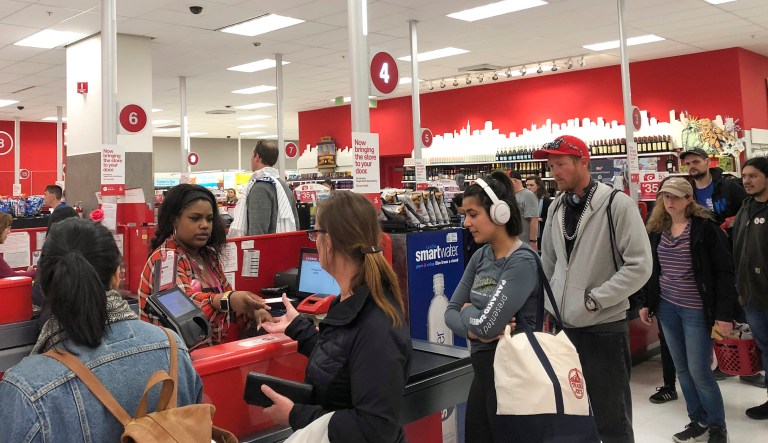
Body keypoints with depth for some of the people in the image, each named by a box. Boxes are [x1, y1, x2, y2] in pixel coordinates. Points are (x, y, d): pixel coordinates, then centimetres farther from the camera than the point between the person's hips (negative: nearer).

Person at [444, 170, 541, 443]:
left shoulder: (522, 262, -19)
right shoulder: (481, 256, 4)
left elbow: (488, 325, -25)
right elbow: (451, 313, 4)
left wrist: (468, 310, -5)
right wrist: (471, 329, -15)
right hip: (483, 369, 8)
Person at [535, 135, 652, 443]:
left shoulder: (617, 204, -12)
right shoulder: (556, 208, 7)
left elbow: (640, 265, -15)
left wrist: (594, 299, -16)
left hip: (604, 326, -6)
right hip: (563, 325, 6)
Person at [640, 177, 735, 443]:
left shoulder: (705, 227, -11)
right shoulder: (656, 228, 5)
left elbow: (724, 271, -12)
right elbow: (651, 269, 14)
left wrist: (724, 313, -15)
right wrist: (647, 303, 13)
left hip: (696, 309, -5)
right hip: (666, 307, 5)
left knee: (699, 371, -1)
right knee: (682, 370, 11)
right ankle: (698, 421, 25)